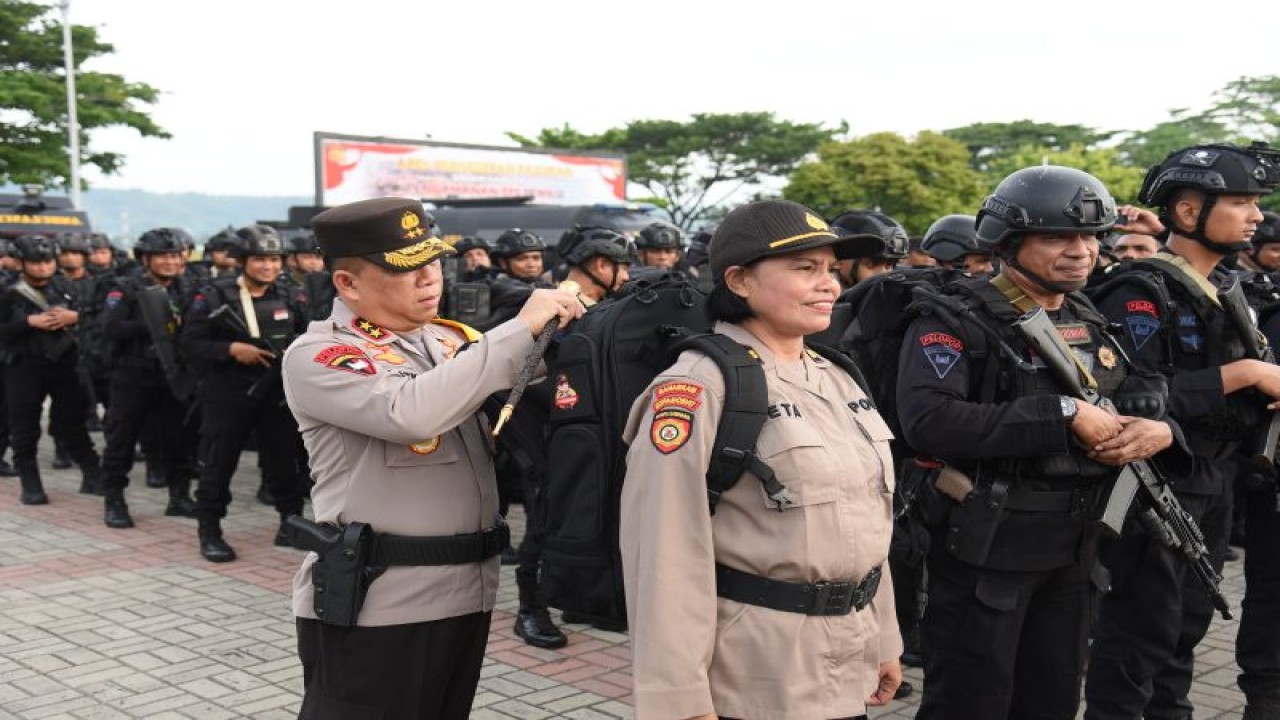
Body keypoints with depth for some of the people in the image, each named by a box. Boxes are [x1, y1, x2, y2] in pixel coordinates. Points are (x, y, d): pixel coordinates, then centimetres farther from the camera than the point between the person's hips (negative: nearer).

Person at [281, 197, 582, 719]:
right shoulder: (317, 357, -10)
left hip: (466, 591, 7)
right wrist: (521, 328, -22)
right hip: (373, 603, -6)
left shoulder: (454, 340, 11)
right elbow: (412, 412, -28)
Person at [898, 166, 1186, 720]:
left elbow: (1148, 399, 14)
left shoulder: (1092, 322, 11)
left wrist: (1161, 429, -13)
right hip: (987, 546, -7)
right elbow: (927, 421, -29)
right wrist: (1065, 414, -26)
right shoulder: (956, 321, -14)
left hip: (1074, 546, 8)